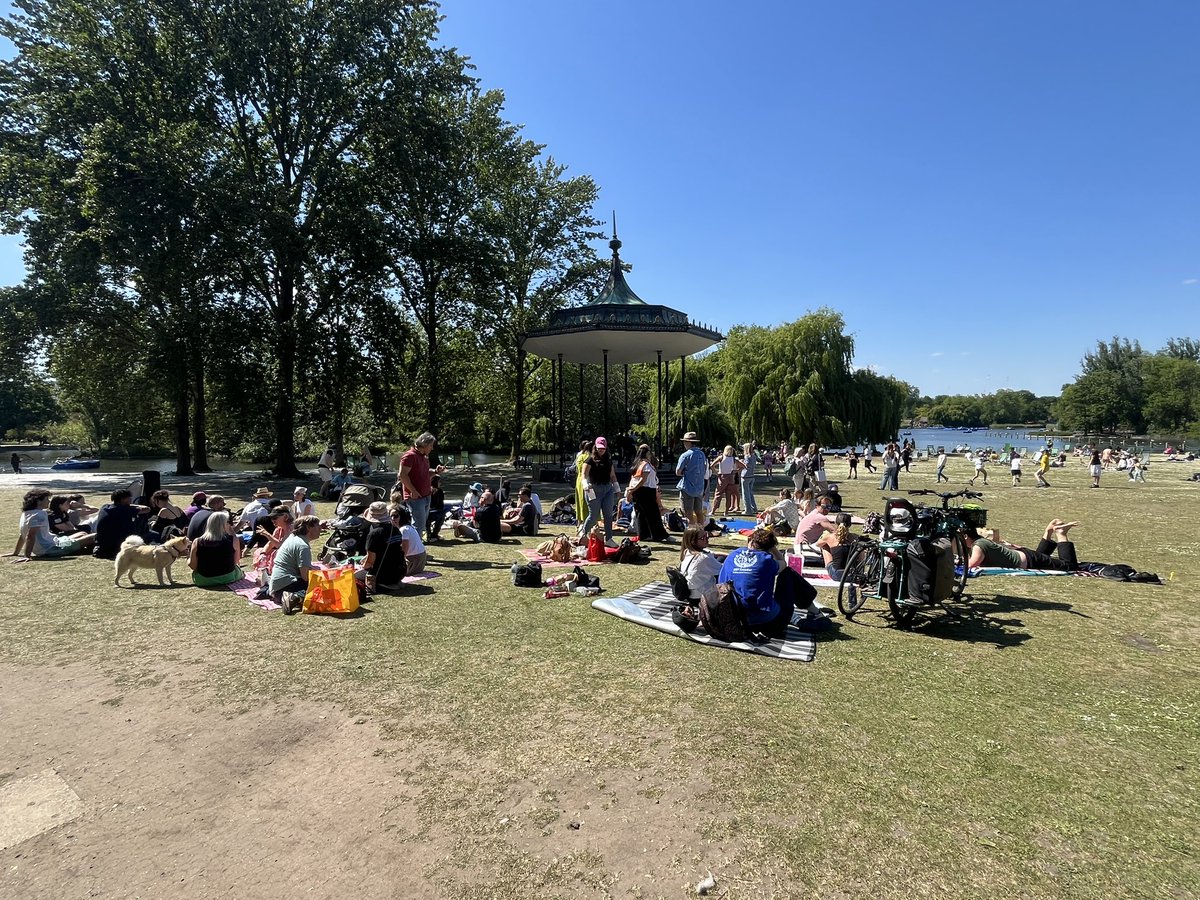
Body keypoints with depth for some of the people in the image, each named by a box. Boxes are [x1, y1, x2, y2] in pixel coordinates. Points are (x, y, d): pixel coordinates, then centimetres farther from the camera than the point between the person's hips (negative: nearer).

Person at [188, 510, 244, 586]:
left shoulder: (197, 542, -9)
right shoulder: (233, 540, -12)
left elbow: (192, 565, -6)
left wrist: (189, 558, 20)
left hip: (203, 580, 1)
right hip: (228, 578, -1)